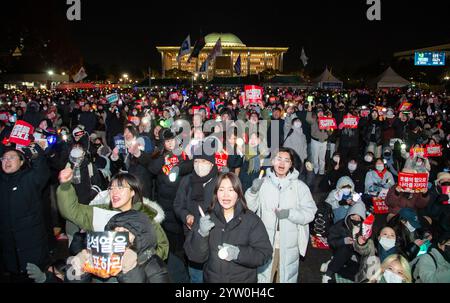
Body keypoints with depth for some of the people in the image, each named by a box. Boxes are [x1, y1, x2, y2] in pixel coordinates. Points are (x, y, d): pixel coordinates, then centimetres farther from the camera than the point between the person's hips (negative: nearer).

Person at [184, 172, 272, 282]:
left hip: (244, 279, -1)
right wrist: (201, 234, -26)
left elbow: (264, 253, -12)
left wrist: (239, 253, -26)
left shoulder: (252, 220, -8)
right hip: (211, 279, 1)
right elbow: (194, 256, -9)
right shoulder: (206, 219, -4)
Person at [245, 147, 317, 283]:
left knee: (287, 278, 16)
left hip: (289, 246, 0)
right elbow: (249, 208, -1)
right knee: (263, 277, 14)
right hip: (265, 244, 0)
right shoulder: (263, 183, 1)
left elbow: (310, 213, -5)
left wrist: (290, 213, -21)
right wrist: (253, 191, -19)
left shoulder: (300, 186, -1)